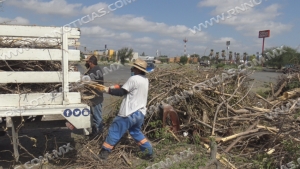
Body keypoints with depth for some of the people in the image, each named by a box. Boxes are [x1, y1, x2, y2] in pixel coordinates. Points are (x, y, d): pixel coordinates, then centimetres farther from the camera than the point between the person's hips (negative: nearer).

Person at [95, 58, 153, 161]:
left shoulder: (134, 79, -17)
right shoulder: (145, 80, 11)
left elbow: (121, 92, -13)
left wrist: (109, 90, -1)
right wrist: (117, 87, 10)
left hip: (130, 113, -8)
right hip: (140, 113, 8)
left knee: (114, 131, 6)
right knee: (136, 132, 26)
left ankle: (104, 153, 16)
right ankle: (149, 153, 24)